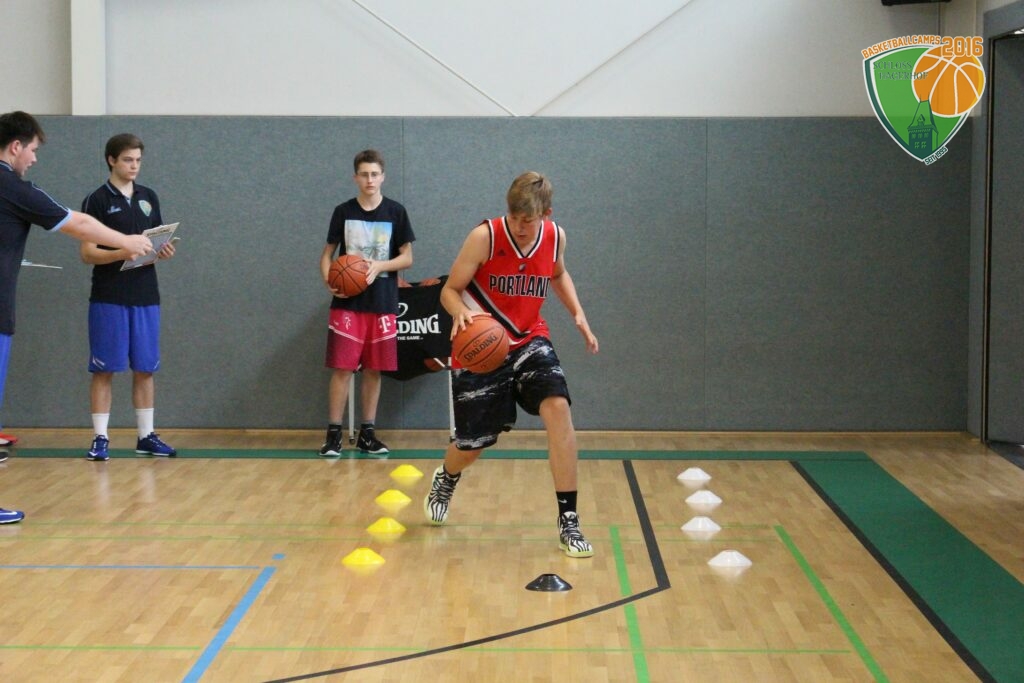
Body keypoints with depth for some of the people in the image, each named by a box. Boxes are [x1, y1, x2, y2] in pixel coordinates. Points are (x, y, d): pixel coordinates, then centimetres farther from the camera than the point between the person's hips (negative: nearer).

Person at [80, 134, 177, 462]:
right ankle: (100, 438, 4)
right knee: (104, 369, -2)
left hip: (146, 297, 5)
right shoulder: (97, 200, -4)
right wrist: (122, 252, -24)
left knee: (145, 369, 8)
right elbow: (87, 253, -8)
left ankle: (146, 435, 17)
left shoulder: (148, 197, 12)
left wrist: (164, 250, -5)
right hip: (108, 299, -5)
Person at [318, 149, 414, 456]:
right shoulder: (343, 212, 3)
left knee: (374, 370, 5)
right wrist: (328, 281, -10)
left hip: (382, 303, 1)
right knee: (342, 368, -4)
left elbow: (407, 257, 4)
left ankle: (367, 434, 15)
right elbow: (328, 253, 9)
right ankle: (334, 434, 3)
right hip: (347, 302, -1)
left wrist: (380, 265, -15)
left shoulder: (395, 212, 2)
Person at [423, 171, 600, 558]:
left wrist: (577, 313, 3)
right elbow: (450, 291, -12)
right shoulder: (484, 237, -19)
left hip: (528, 341, 3)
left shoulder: (555, 237, -6)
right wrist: (461, 312, -35)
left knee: (558, 408, -23)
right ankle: (445, 480, 48)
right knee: (472, 446, 6)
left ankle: (568, 523, -16)